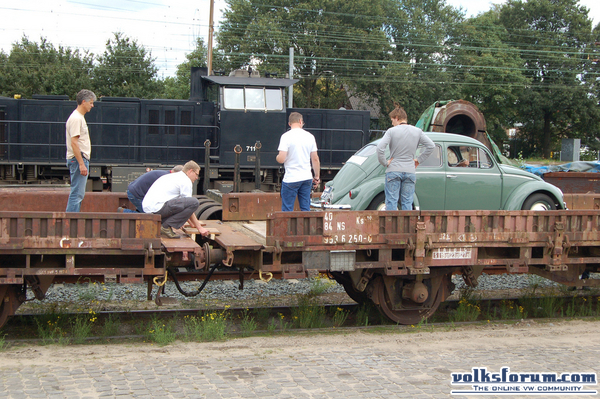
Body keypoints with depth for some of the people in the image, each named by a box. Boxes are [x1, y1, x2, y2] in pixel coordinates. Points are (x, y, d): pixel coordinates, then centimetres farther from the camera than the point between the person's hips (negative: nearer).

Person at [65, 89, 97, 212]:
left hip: (82, 159, 11)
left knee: (79, 194, 13)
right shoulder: (76, 118, -14)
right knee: (77, 193, -10)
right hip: (78, 160, -11)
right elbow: (74, 143, -21)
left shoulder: (80, 117, 18)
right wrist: (81, 164, -24)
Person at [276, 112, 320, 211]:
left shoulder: (286, 136, -9)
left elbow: (281, 159, -15)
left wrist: (277, 157, 8)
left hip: (291, 179, -5)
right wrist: (317, 177, 19)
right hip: (307, 177, 5)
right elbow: (315, 159, 9)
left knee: (287, 210, 1)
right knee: (306, 209, 10)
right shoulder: (310, 136, 5)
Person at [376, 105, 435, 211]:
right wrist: (419, 160, 11)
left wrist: (384, 162, -4)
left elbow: (380, 148, -16)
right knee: (407, 203, 6)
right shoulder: (417, 131, 5)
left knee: (391, 202, 0)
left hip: (393, 171, -3)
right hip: (410, 172, 3)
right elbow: (431, 146, 7)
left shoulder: (392, 131, -5)